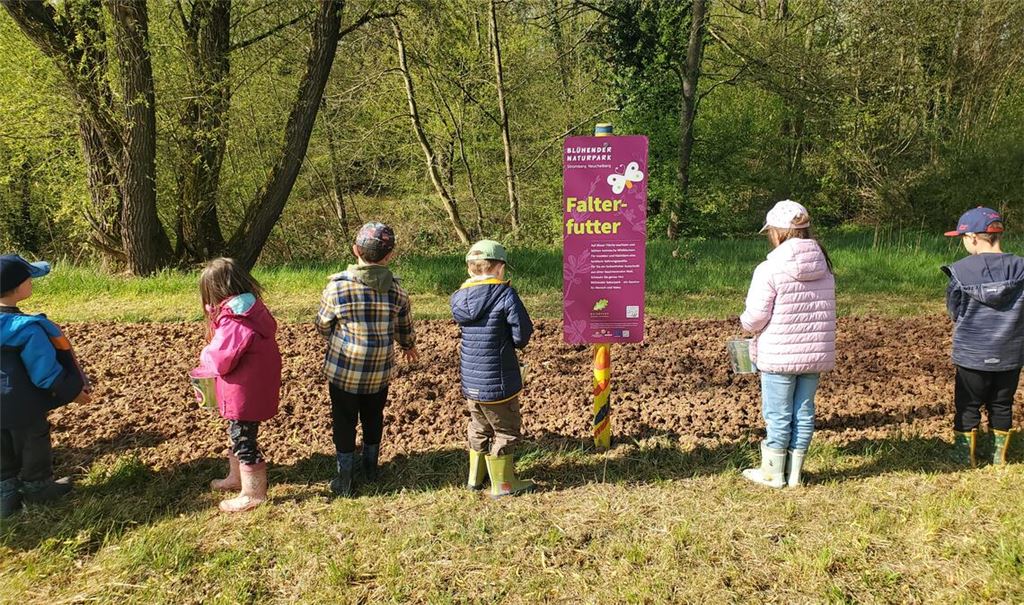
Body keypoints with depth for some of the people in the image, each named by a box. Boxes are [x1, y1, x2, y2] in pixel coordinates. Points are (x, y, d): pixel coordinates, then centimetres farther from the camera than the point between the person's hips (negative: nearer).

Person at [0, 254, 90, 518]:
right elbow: (45, 372, -22)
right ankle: (37, 487, 35)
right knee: (33, 447, 17)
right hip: (23, 405, -7)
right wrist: (74, 392, -8)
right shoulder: (28, 328, -28)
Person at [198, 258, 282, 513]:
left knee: (244, 442, 6)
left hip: (245, 394, -10)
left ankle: (253, 494, 20)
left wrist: (205, 355, -1)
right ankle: (236, 478, 44)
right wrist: (214, 353, 10)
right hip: (257, 387, 10)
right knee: (237, 435, 26)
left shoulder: (234, 322, -27)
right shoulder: (256, 310, 2)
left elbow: (220, 362, -25)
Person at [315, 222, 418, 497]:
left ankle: (344, 480, 21)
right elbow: (404, 327, 5)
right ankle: (371, 468, 38)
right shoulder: (396, 288, -10)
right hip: (380, 371, 3)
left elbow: (322, 325, -3)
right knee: (373, 418, 22)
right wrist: (409, 346, 27)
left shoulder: (337, 286, -17)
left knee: (344, 422, 13)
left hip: (343, 369, -2)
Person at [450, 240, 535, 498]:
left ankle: (475, 477, 36)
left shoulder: (458, 298, 0)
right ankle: (503, 484, 22)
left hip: (470, 381, 6)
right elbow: (523, 335, -15)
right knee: (505, 431, 12)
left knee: (479, 427, 24)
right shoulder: (505, 294, -17)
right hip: (497, 382, -6)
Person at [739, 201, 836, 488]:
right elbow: (827, 312, 8)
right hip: (815, 355, 6)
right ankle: (794, 473, 24)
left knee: (778, 415, 6)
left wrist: (746, 322, 5)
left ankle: (772, 473, 20)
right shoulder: (825, 268, 4)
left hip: (780, 356, -6)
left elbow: (755, 317, -17)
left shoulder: (769, 270, -16)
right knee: (804, 413, 13)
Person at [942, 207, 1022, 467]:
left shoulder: (960, 271, -15)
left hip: (971, 355, -2)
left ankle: (966, 458, 22)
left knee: (967, 406, 13)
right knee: (1002, 406, 18)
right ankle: (1000, 457, 30)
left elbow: (954, 314, -5)